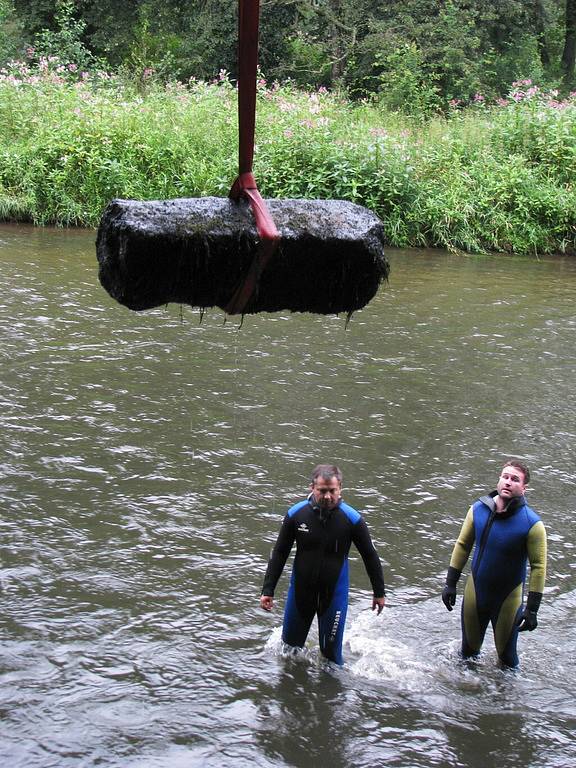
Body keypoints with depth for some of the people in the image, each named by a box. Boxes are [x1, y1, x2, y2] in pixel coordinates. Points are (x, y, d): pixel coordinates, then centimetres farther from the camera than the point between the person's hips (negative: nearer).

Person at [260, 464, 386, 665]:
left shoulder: (351, 518, -15)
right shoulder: (296, 514, -11)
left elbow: (370, 556, -2)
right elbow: (279, 554, -1)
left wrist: (379, 593, 6)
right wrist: (268, 590, -4)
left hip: (335, 592, -2)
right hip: (301, 589, 2)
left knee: (331, 651, 2)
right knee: (290, 645, 17)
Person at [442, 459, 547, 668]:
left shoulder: (532, 524, -21)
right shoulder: (478, 509, -10)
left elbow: (538, 567, -17)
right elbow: (462, 545, 1)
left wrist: (532, 609, -17)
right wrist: (450, 583, 2)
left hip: (508, 597, -3)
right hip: (475, 591, 3)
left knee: (506, 654, 12)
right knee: (469, 649, 21)